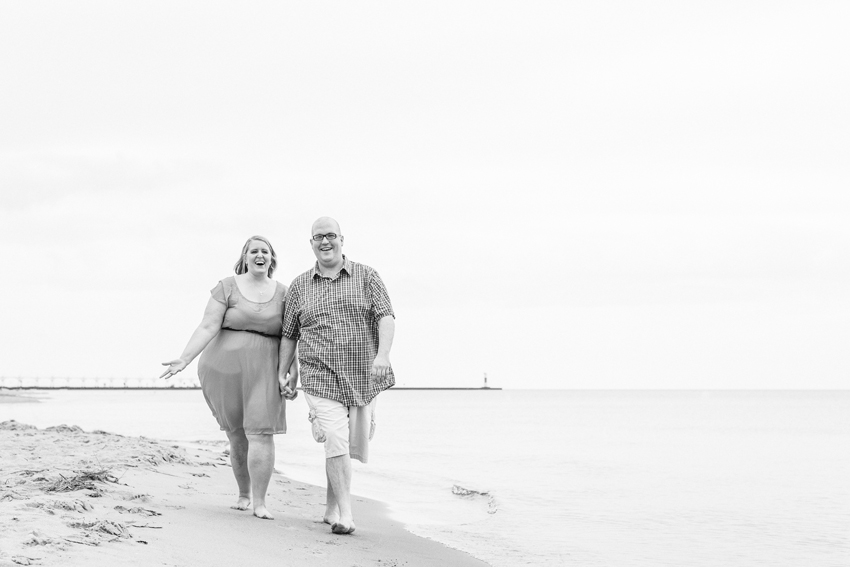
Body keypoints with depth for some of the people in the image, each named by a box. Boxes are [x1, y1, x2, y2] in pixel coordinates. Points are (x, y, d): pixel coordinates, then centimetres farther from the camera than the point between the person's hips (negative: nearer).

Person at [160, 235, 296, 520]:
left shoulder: (282, 293, 6)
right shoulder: (227, 287, -1)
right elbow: (208, 327, -7)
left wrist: (292, 372, -8)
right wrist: (184, 359, -18)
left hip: (263, 372, 1)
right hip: (225, 369, -1)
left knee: (261, 434, -13)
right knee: (237, 437, 7)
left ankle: (260, 503, -7)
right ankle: (243, 494, 29)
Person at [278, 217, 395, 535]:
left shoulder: (366, 276, 4)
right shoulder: (299, 286, 9)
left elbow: (386, 317, -7)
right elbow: (289, 334, 16)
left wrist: (383, 354, -23)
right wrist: (285, 373, 13)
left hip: (363, 377, 1)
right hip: (321, 378, -1)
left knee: (353, 446, 9)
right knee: (335, 442, -17)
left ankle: (332, 506, 29)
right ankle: (345, 515, -15)